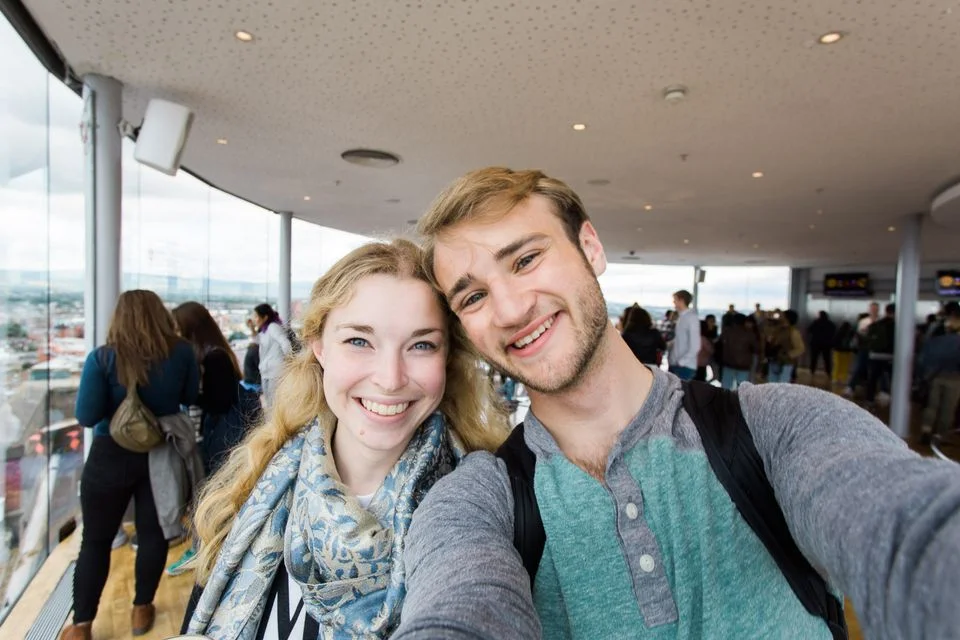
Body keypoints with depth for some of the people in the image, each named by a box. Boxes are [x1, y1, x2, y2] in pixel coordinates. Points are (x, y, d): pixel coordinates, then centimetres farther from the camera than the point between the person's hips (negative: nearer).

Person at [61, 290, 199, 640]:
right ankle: (141, 609, 29)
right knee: (153, 533, 14)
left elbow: (86, 416, -13)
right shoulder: (182, 352, -10)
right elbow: (191, 398, 3)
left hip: (112, 456, -1)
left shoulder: (103, 358, -13)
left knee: (96, 539, 15)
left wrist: (115, 399, 4)